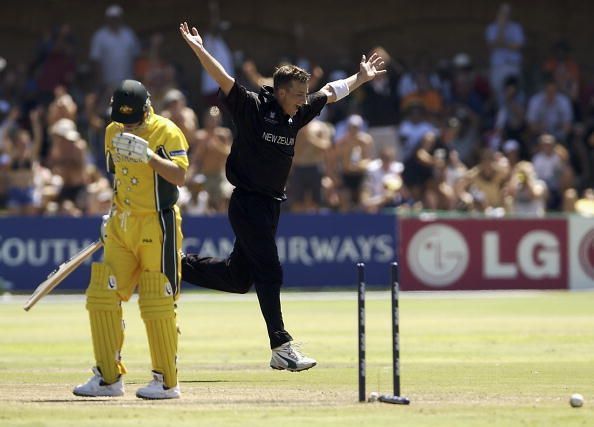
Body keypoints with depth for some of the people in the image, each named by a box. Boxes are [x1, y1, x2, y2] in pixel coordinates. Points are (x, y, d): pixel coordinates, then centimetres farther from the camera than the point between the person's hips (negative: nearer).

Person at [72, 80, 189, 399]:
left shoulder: (167, 132, -11)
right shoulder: (113, 132, 10)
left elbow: (179, 177, -23)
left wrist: (148, 155, -32)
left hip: (157, 225, -7)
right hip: (122, 227, 7)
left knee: (157, 302, -7)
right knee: (101, 296, 2)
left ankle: (167, 381, 2)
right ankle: (108, 377, 10)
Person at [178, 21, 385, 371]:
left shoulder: (298, 114, 7)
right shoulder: (253, 108, -11)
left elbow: (330, 92, 23)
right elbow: (224, 80, -21)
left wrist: (361, 78, 30)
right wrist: (199, 50, -33)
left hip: (271, 206, 8)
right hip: (247, 204, -8)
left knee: (239, 278, 12)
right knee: (270, 273, -10)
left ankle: (179, 266, 30)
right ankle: (282, 348, -7)